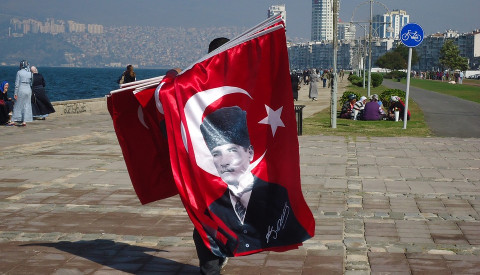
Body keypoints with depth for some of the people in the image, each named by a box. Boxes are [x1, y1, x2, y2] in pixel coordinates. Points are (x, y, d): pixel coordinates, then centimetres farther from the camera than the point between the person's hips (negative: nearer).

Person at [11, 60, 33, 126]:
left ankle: (19, 120, 8)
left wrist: (15, 93, -3)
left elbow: (17, 83, -7)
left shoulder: (19, 72, -7)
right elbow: (31, 83, 7)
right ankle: (24, 121, 5)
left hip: (21, 89, -3)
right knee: (27, 106, 7)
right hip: (28, 89, 3)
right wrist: (32, 93, 15)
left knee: (19, 105, 8)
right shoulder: (30, 73, 4)